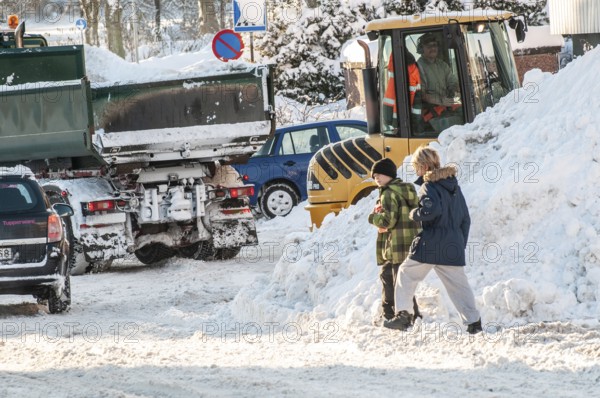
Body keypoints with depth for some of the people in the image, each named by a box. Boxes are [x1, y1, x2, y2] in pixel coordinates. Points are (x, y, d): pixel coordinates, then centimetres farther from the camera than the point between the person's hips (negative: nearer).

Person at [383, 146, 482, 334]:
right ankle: (473, 320, -3)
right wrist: (461, 244, 23)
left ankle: (403, 314, 5)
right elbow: (465, 218, 19)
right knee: (458, 283, 7)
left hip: (430, 244, -6)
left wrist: (414, 214, -9)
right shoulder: (454, 185, 15)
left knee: (407, 274, 11)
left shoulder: (429, 186, -8)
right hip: (453, 245, 6)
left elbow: (432, 209, -28)